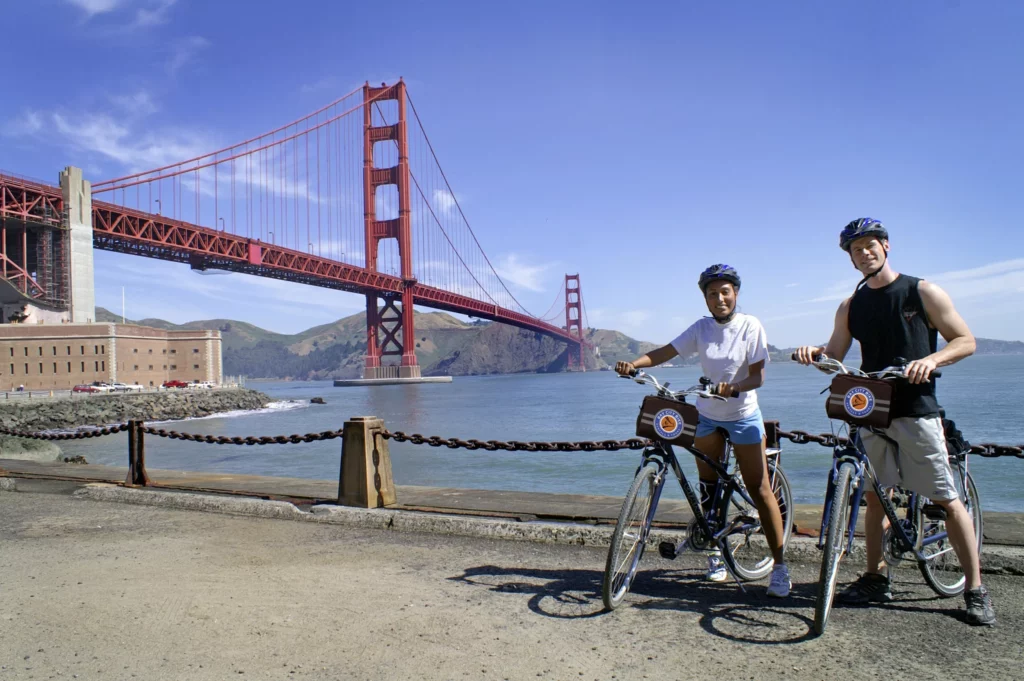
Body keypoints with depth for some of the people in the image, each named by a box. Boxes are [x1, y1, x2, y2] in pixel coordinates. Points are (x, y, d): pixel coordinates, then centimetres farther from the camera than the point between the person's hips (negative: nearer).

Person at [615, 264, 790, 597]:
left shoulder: (751, 326, -11)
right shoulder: (701, 328, -3)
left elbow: (758, 375, -14)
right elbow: (666, 351, -12)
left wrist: (733, 387, -35)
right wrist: (632, 364, -28)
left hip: (743, 416, -3)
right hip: (707, 416, 3)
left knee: (759, 489, -4)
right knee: (708, 488, 9)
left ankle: (780, 565, 4)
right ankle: (715, 553, 25)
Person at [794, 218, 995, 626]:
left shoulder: (922, 292, 0)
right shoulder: (851, 306, 11)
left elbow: (966, 341, 0)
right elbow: (835, 356, 11)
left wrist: (931, 359, -18)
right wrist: (814, 352, -11)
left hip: (917, 410, -4)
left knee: (947, 500, -3)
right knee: (874, 496, 9)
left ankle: (976, 590, 9)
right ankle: (876, 578, 20)